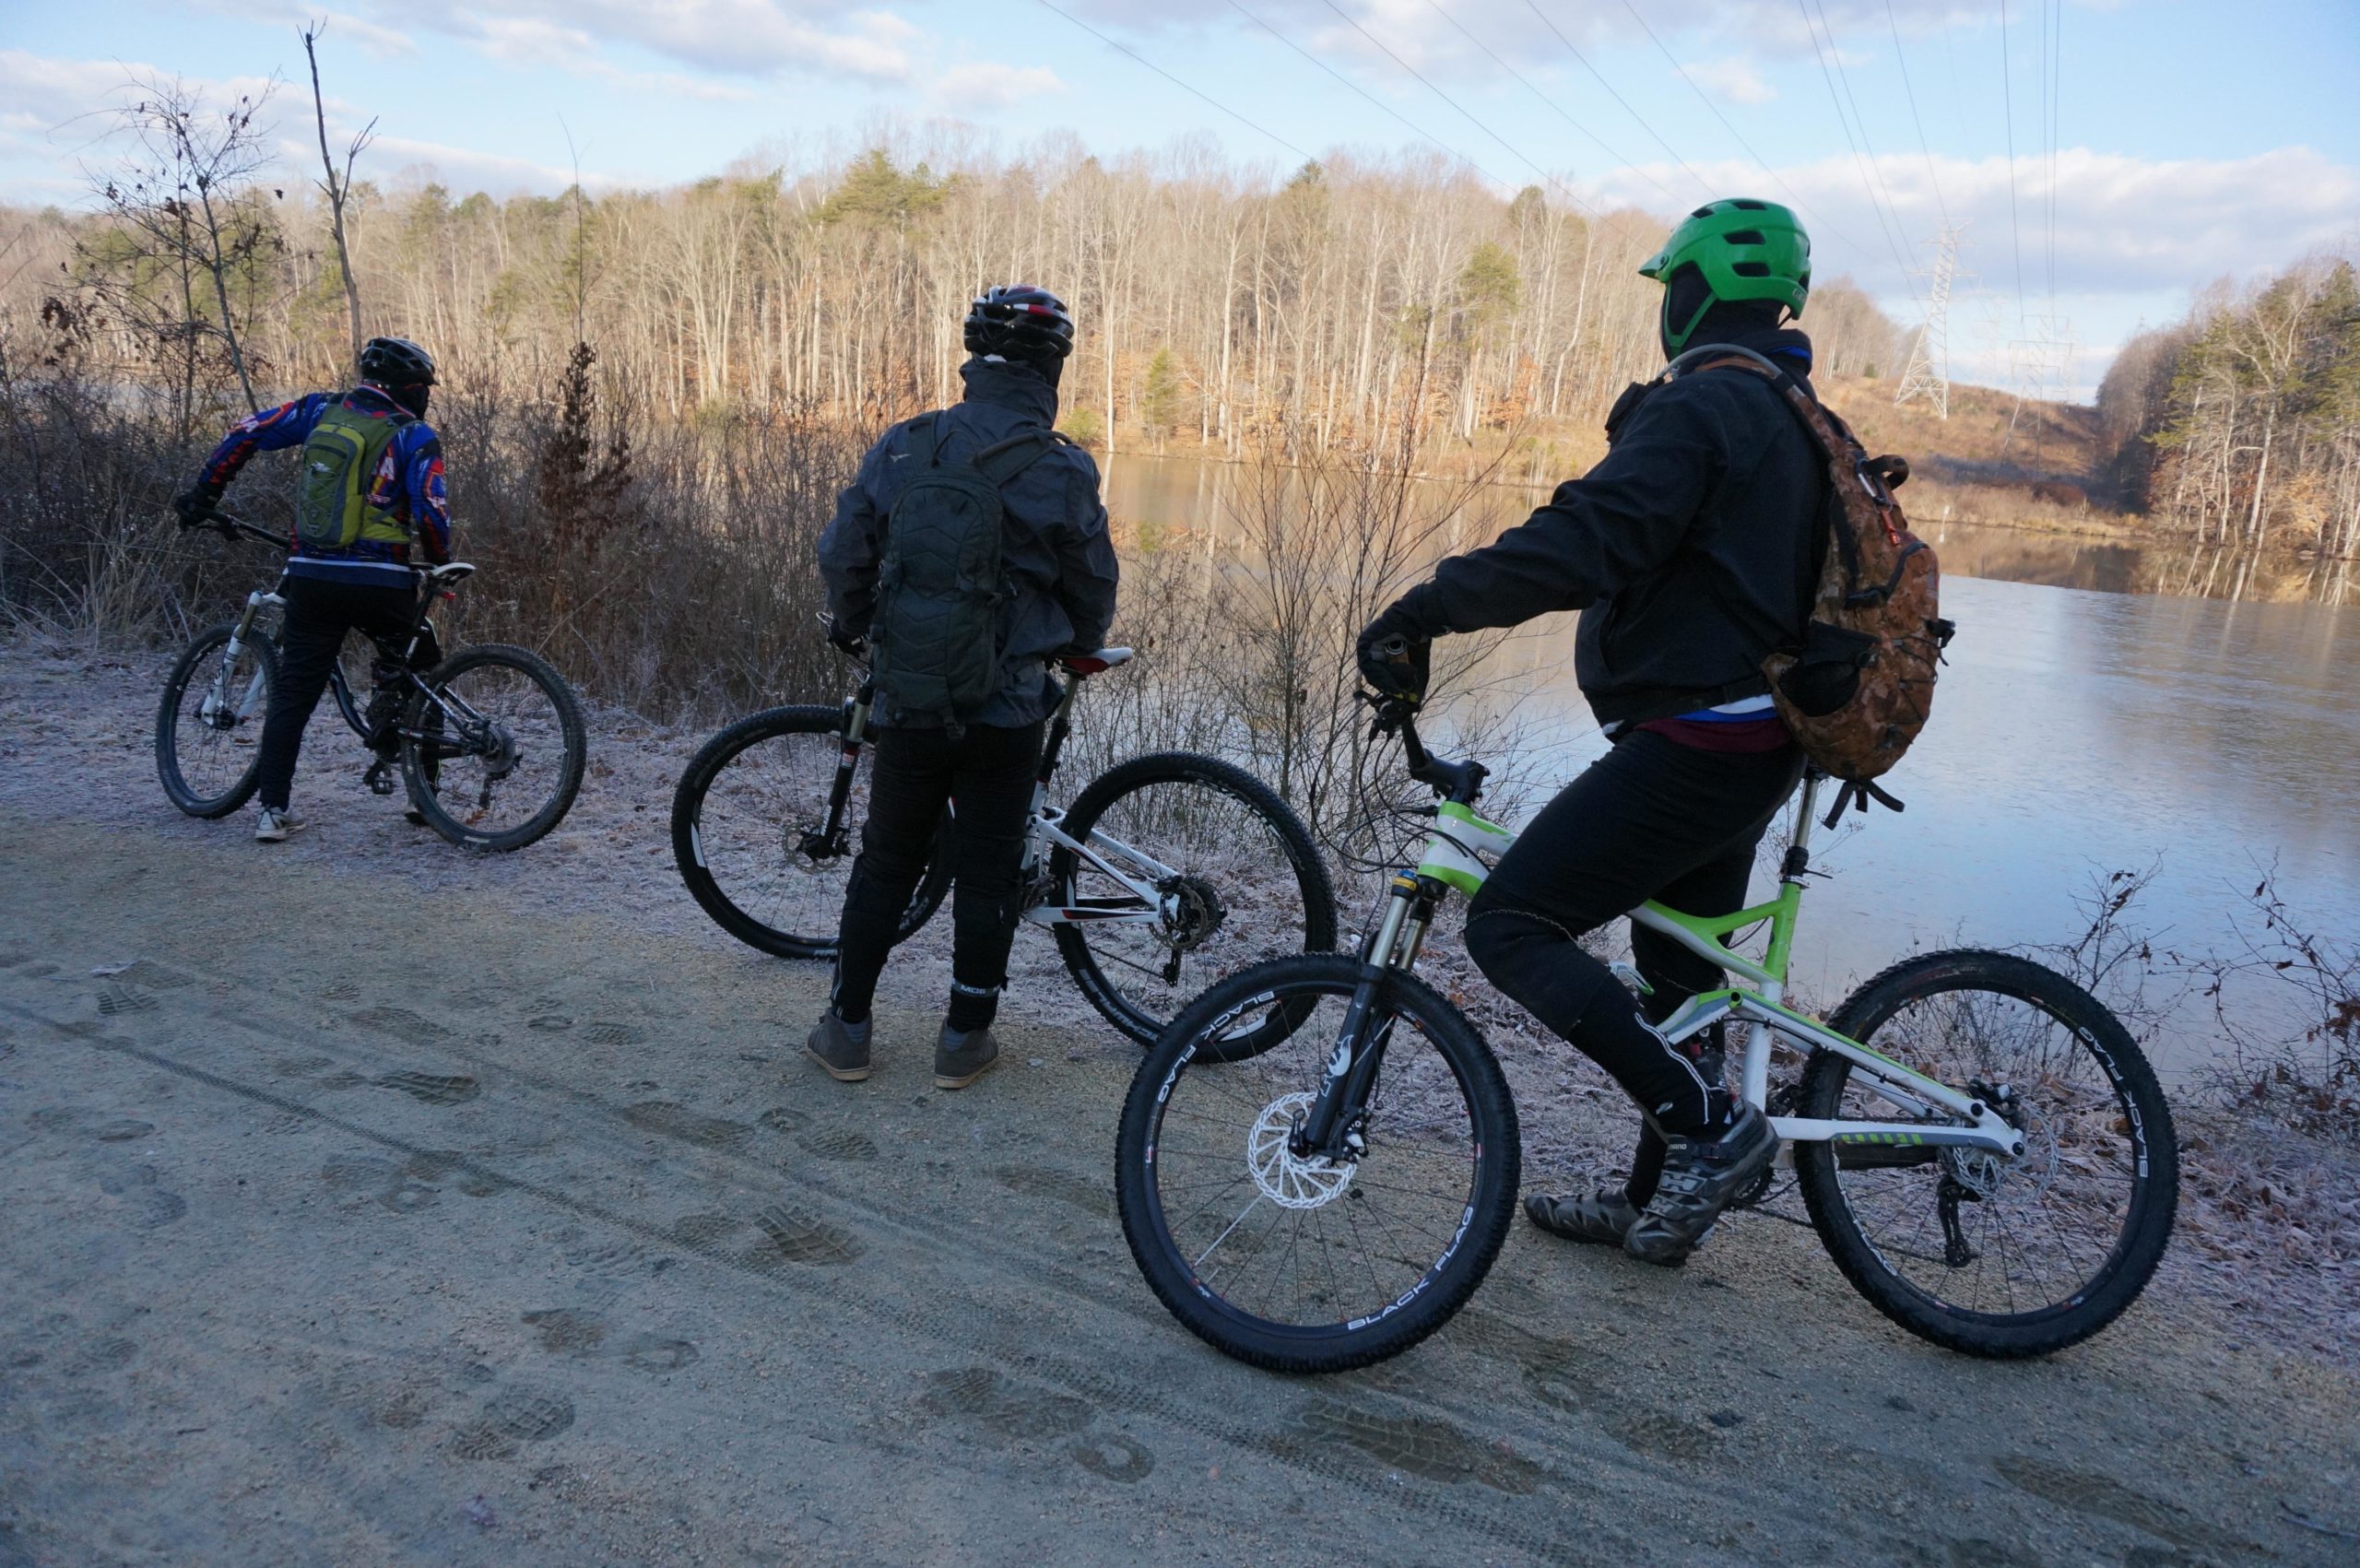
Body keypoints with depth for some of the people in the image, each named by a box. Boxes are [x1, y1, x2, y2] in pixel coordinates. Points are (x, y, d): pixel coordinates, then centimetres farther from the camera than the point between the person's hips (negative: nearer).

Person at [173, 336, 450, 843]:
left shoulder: (321, 409, 11)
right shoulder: (415, 436, -3)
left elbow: (244, 435, 13)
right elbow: (431, 514, -13)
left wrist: (202, 494, 24)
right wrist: (441, 563, 6)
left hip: (311, 579, 4)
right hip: (380, 586, -4)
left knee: (293, 695, 10)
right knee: (424, 666, 21)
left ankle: (272, 810, 9)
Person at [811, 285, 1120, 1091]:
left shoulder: (901, 447, -2)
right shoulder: (1063, 470, -9)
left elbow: (842, 555, 3)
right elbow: (1094, 589, 2)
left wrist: (855, 629, 24)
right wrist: (1081, 648, 23)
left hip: (908, 700, 2)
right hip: (1007, 710, -2)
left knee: (885, 863, 16)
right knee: (986, 875, 11)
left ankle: (846, 1029, 24)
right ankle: (964, 1039, 20)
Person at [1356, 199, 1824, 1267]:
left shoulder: (1700, 405, -16)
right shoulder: (1797, 422, 16)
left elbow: (1579, 544, -29)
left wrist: (1425, 607, -26)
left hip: (1689, 743, -10)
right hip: (1759, 746, 11)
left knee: (1510, 925, -8)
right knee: (1677, 972, 18)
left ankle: (1710, 1125, -7)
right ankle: (1659, 1200, 30)